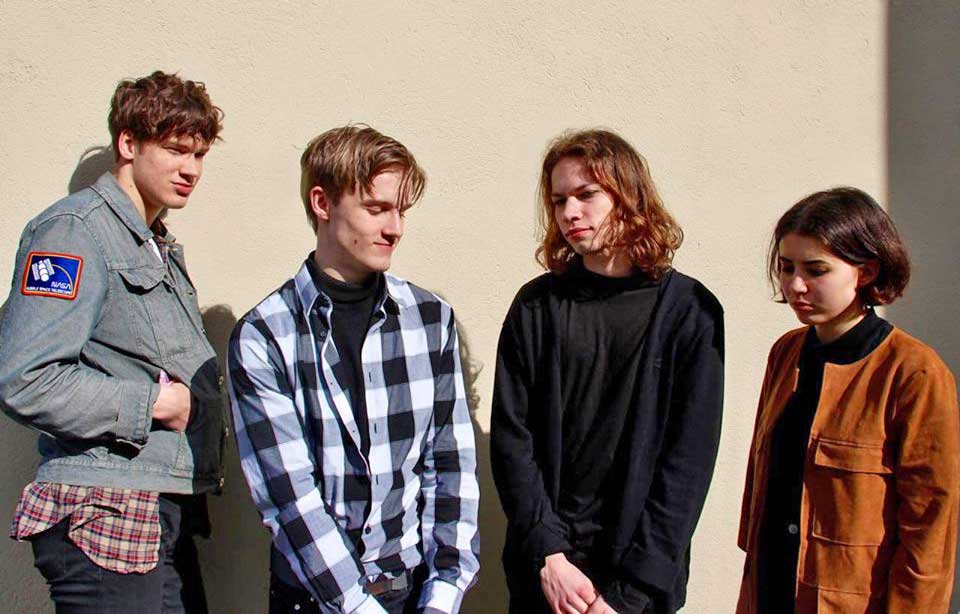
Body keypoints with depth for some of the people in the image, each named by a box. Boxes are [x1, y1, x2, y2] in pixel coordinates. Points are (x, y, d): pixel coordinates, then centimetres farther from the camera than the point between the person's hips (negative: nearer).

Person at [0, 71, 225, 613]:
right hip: (106, 517, -9)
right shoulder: (74, 231, -10)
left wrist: (198, 400, 7)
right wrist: (155, 402, -13)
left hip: (168, 516, 9)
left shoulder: (161, 245, 20)